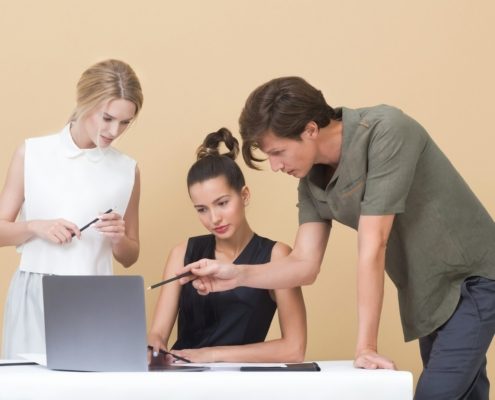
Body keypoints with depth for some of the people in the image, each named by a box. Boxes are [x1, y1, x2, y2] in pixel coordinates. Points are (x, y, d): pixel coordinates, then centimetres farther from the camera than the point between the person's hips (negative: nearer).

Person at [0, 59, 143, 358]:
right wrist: (34, 227, -13)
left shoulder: (127, 170, 6)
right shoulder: (32, 154, 2)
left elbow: (129, 257, 13)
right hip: (35, 296, -1)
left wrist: (118, 239, -7)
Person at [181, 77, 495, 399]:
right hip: (430, 293, 7)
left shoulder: (385, 131, -26)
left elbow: (372, 248, -27)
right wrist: (238, 275, -17)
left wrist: (366, 346, -27)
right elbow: (306, 265, 0)